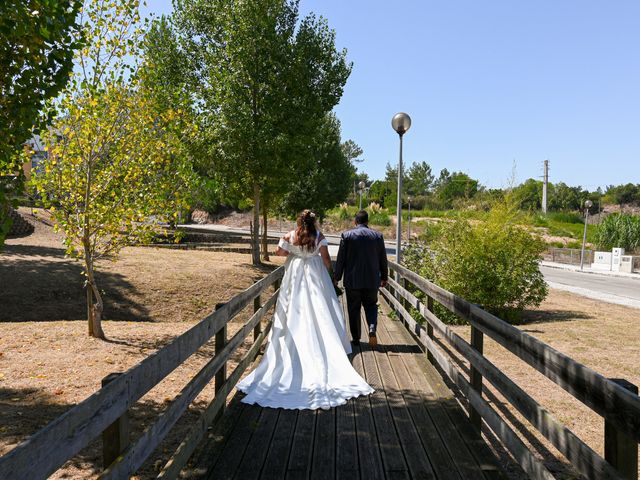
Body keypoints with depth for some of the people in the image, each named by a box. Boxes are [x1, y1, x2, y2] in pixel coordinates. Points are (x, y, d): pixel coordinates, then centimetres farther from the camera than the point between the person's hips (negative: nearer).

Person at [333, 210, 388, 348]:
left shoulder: (347, 235, -6)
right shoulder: (378, 236, 0)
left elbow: (341, 259, -4)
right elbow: (383, 259, 6)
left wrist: (336, 277, 5)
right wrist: (384, 277, 18)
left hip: (352, 280, -1)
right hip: (372, 280, 2)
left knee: (354, 310, 10)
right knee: (371, 306, 15)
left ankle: (356, 338, 15)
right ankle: (372, 329, -9)